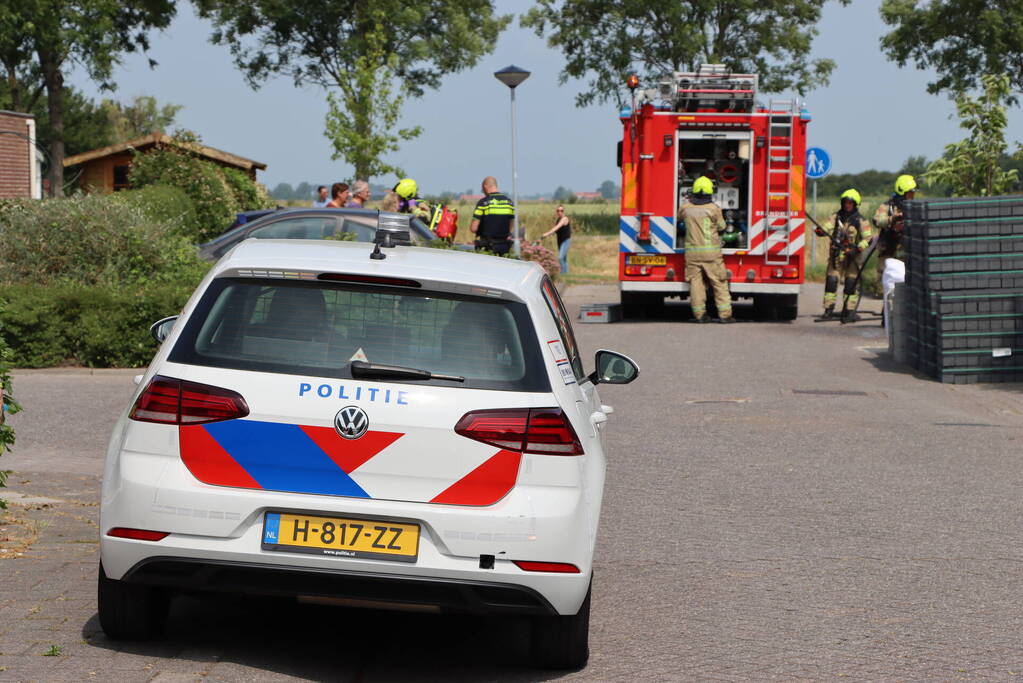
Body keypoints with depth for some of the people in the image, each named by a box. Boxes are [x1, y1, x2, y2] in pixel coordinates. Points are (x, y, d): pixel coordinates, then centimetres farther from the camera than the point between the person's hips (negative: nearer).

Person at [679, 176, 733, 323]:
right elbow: (721, 228, 3)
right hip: (711, 252, -2)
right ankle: (724, 314, 1)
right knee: (719, 282, 3)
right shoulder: (714, 208, -8)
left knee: (695, 281, 6)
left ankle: (700, 314, 5)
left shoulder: (686, 207, 0)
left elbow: (679, 218, 21)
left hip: (692, 251, 2)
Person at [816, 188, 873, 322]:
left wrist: (858, 249, -16)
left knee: (851, 283, -3)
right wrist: (821, 231, -25)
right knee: (831, 281, -2)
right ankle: (829, 310, 4)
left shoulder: (861, 221, 2)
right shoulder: (837, 217, 11)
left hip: (852, 256, -2)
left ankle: (850, 311, 1)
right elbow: (828, 227, -1)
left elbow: (867, 238, -2)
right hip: (836, 255, 2)